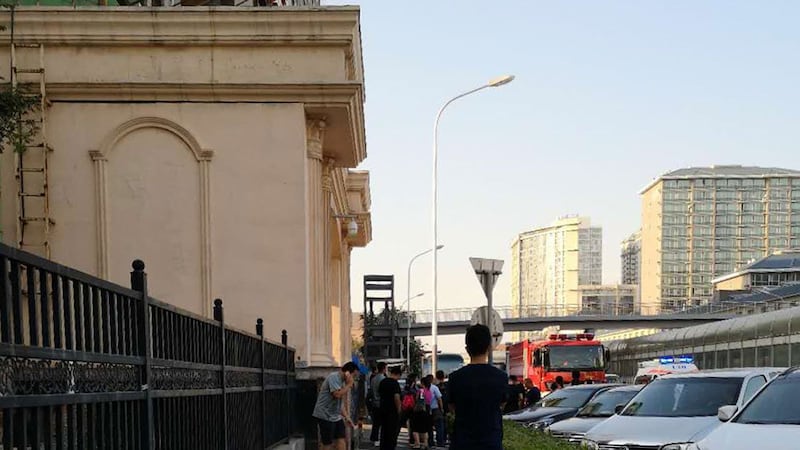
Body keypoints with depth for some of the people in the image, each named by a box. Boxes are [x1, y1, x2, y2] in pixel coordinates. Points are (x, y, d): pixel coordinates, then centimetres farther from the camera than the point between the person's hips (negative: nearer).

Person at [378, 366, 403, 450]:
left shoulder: (382, 382, 9)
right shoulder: (395, 383, -15)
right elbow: (396, 397, -21)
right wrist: (399, 409, -11)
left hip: (382, 409, 7)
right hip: (392, 411, -7)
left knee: (384, 431, 14)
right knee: (393, 431, 0)